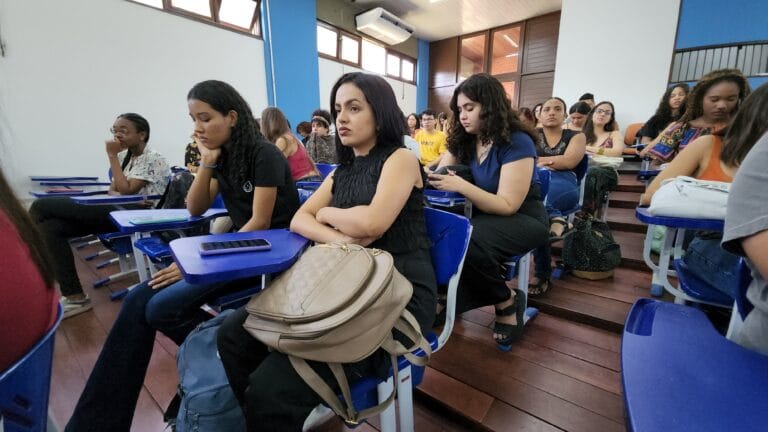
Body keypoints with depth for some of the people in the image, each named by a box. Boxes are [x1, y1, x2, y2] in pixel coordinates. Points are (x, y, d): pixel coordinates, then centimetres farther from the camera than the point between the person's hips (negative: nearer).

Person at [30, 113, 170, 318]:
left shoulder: (153, 159, -8)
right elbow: (112, 191, 16)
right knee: (49, 227, -12)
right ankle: (75, 297, -9)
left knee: (41, 206, -13)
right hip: (116, 210, 9)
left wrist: (112, 156, -7)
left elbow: (126, 190, -15)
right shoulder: (124, 156, 18)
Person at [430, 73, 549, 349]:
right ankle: (450, 300, -5)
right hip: (484, 215, 5)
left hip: (523, 220, -5)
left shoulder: (517, 143, -16)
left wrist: (461, 185, -33)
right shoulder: (464, 141, 4)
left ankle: (506, 303, -6)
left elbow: (508, 206, -22)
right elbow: (439, 177, 1)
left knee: (463, 243, -33)